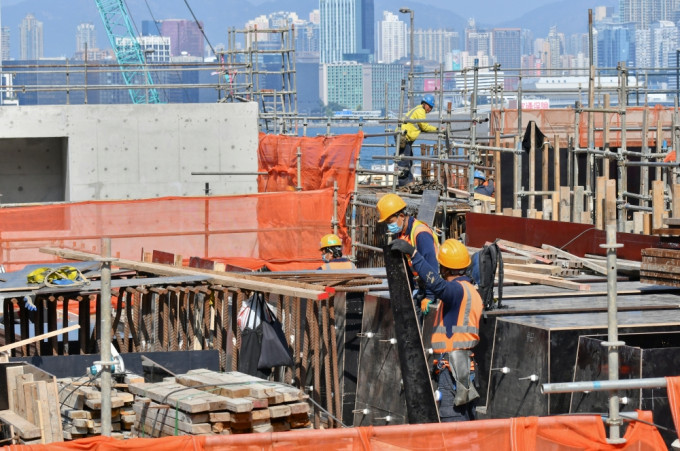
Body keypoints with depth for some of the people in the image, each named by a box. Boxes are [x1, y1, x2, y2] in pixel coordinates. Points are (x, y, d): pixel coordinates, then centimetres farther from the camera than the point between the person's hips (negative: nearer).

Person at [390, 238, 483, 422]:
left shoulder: (458, 289, -13)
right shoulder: (470, 290, 19)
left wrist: (413, 253, -34)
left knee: (451, 421, -11)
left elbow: (436, 283, -34)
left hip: (453, 369, -10)